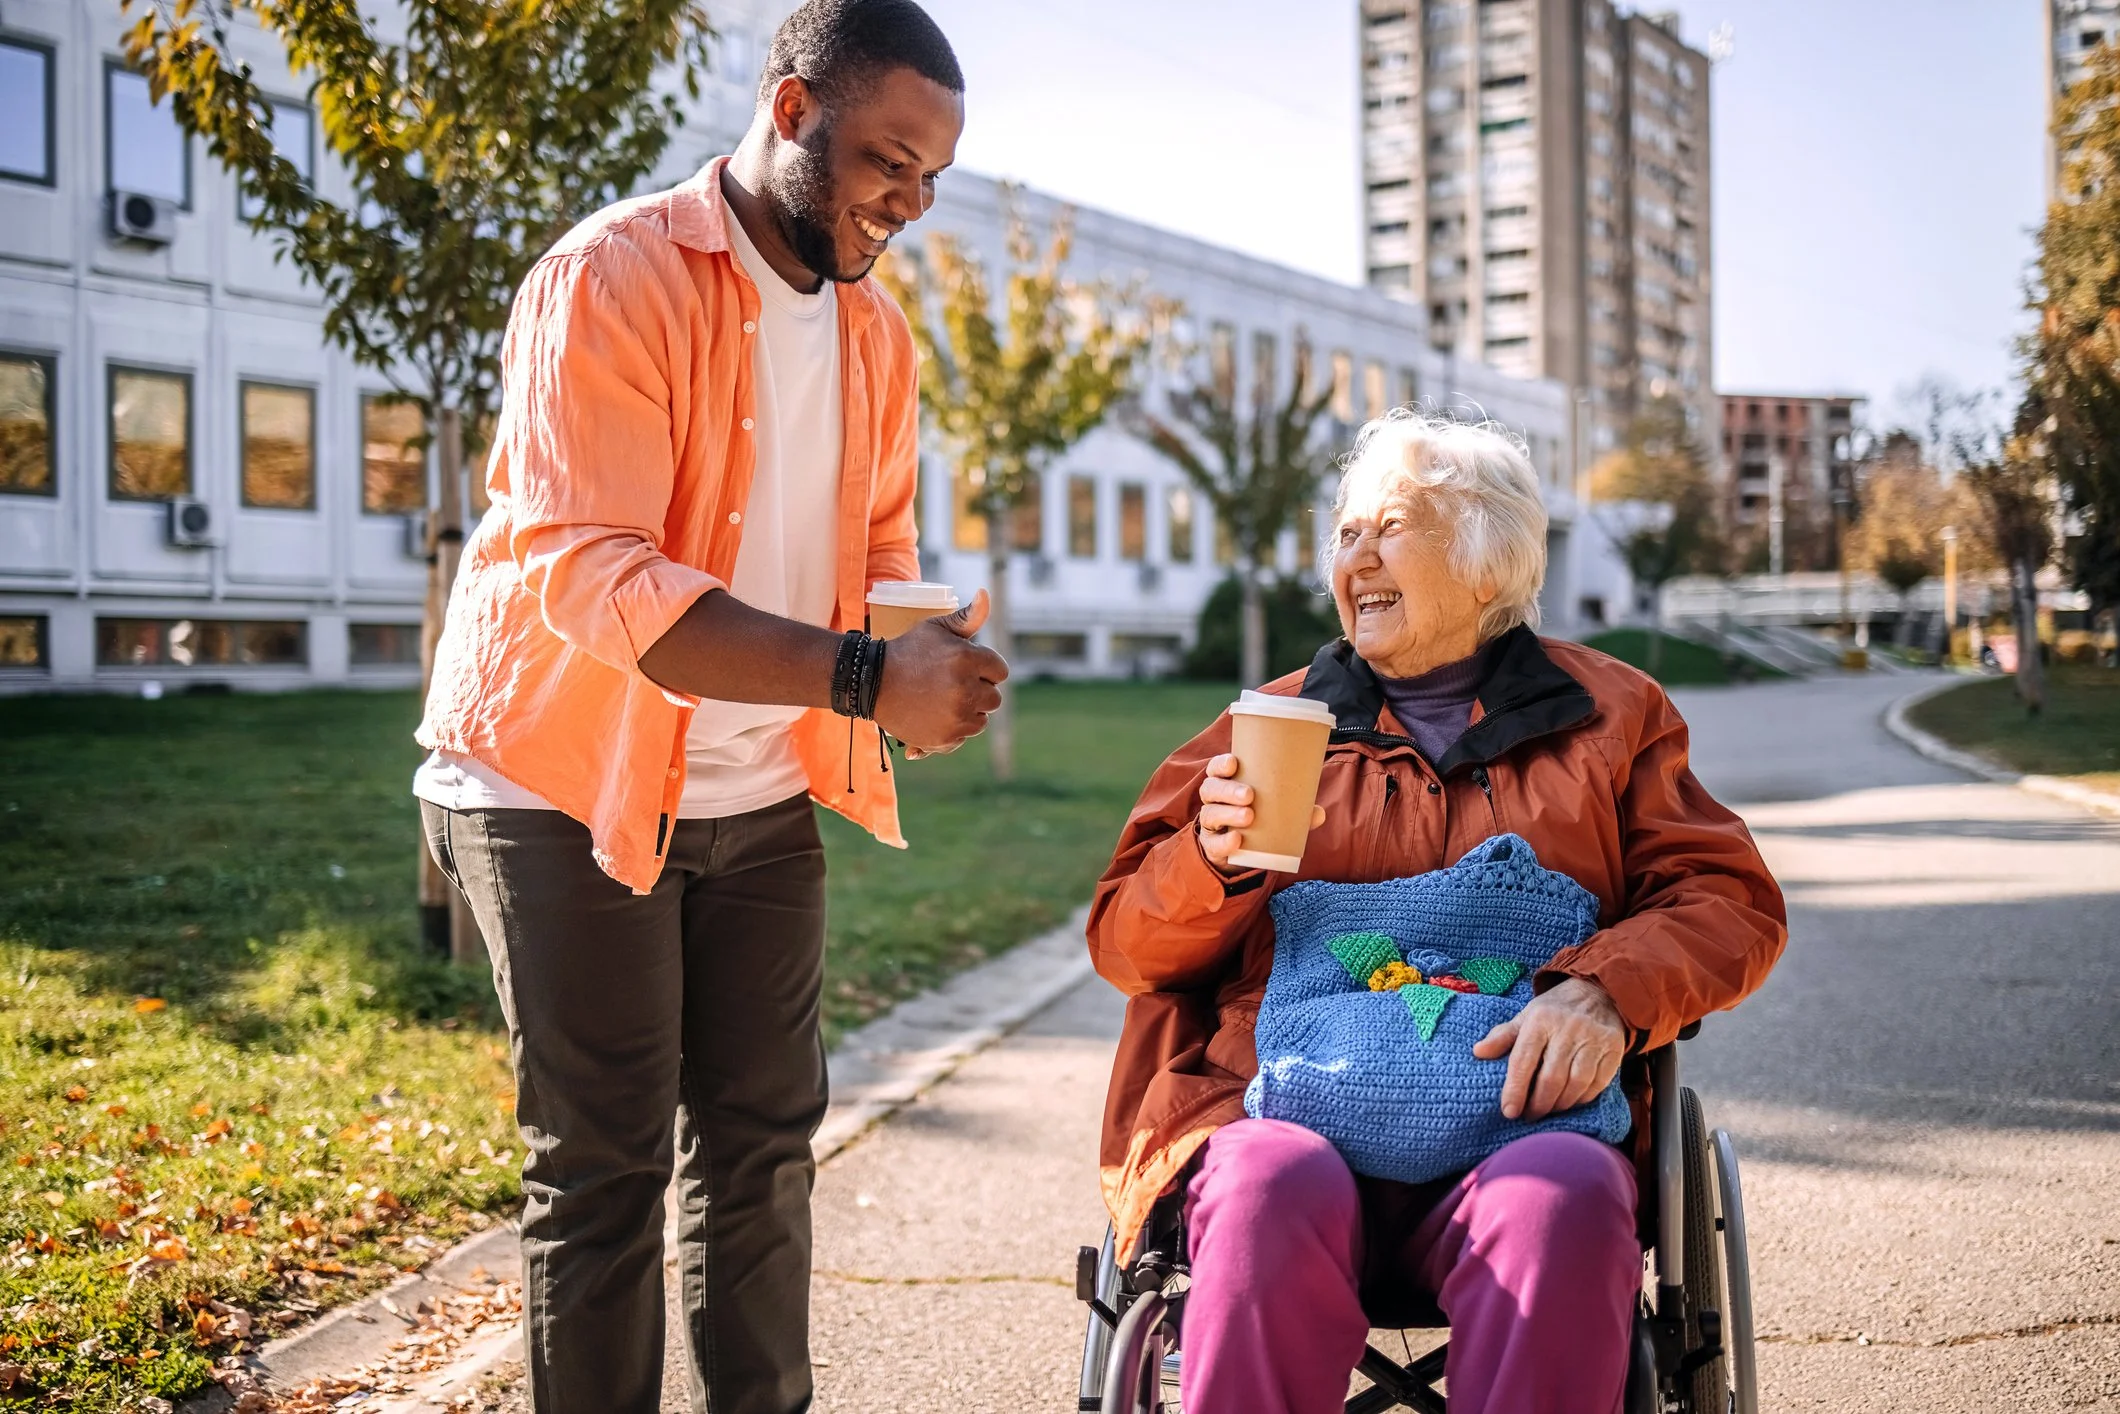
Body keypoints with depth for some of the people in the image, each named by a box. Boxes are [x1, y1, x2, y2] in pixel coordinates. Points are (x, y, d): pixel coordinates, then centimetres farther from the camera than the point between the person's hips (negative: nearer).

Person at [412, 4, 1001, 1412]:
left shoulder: (875, 329, 7)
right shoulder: (616, 279, -17)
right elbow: (592, 572, -28)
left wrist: (920, 656, -7)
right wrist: (867, 676, -36)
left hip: (761, 795, 7)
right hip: (570, 782, -6)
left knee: (764, 1137, 10)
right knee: (604, 1163, -1)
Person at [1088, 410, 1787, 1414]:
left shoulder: (1606, 715, 20)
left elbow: (1729, 902, 11)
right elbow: (1124, 944, 17)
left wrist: (1604, 991, -10)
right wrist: (1215, 860, -7)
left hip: (1514, 1122, 0)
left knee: (1558, 1200, -35)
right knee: (1277, 1192, -34)